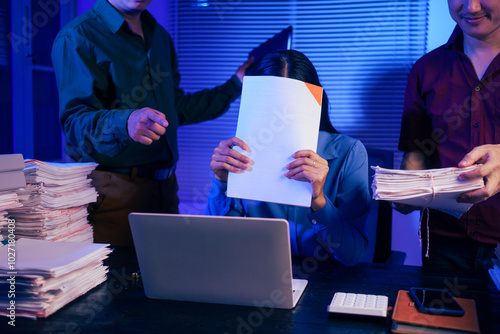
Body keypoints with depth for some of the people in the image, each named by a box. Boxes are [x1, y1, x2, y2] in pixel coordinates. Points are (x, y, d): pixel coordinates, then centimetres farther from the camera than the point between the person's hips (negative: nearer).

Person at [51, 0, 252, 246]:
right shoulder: (77, 38, -8)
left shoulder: (159, 36, 16)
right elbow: (74, 121, -18)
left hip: (164, 188, 7)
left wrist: (235, 86, 21)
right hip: (110, 191, -6)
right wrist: (125, 123, -39)